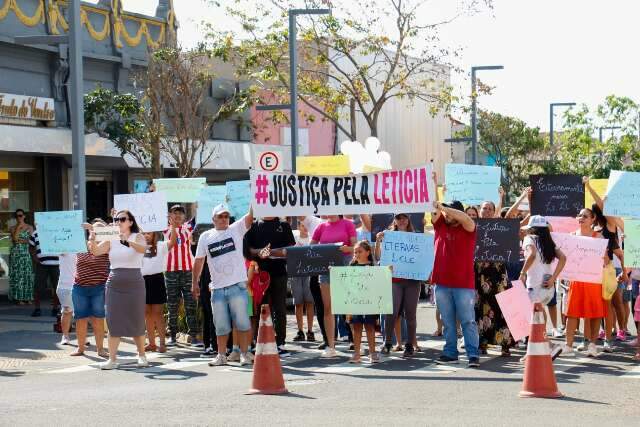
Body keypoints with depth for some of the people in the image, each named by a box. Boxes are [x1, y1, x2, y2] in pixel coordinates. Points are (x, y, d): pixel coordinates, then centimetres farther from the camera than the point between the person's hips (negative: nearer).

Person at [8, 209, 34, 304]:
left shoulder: (29, 227, 8)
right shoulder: (13, 228, 5)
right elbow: (14, 238, -12)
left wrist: (20, 240, -8)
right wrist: (18, 227, -11)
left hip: (26, 253, 1)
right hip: (15, 254, -1)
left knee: (27, 275, 0)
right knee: (17, 275, -4)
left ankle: (28, 298, 4)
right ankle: (19, 298, -2)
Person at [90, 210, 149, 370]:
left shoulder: (137, 237, -1)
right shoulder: (111, 240, 8)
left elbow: (142, 249, -23)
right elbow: (95, 251, -6)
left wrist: (128, 241, -41)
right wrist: (92, 240, -27)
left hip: (134, 284, -3)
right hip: (114, 284, 3)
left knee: (137, 322, 4)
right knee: (113, 322, -1)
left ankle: (141, 355, 19)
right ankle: (112, 359, 0)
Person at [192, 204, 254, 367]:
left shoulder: (236, 229, 2)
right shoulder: (205, 237, 9)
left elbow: (250, 216, -10)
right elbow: (199, 261, 15)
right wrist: (195, 283, 14)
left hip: (237, 286, -3)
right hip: (217, 288, 3)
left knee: (242, 322, -1)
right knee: (221, 325, 10)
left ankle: (244, 353, 7)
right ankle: (221, 355, 20)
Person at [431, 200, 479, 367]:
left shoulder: (467, 229, -2)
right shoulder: (440, 225, 10)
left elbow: (465, 218, -21)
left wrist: (444, 208, -25)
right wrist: (436, 207, -18)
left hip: (464, 284, -4)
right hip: (442, 283, 4)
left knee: (468, 321, -2)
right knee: (448, 321, 9)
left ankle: (473, 355, -3)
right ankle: (450, 353, 15)